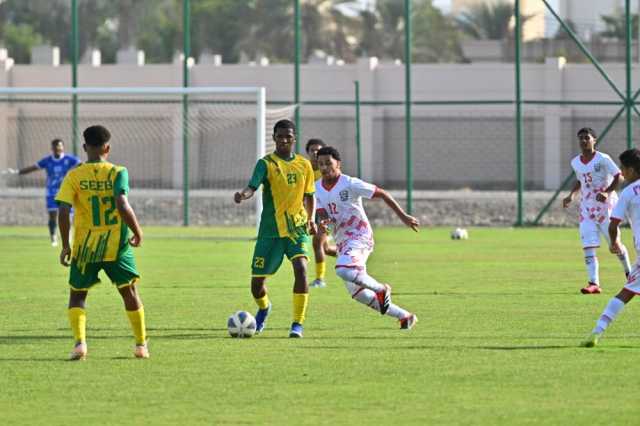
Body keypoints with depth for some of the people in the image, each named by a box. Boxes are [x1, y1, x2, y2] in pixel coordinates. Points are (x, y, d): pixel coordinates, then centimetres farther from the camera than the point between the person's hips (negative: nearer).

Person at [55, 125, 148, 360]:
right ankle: (141, 345, 19)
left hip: (84, 246, 0)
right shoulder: (117, 173, -6)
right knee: (130, 293, 15)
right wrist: (137, 232, -8)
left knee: (77, 295, 12)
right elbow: (122, 205, -21)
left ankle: (80, 342, -9)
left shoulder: (74, 176, -4)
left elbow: (63, 211, -11)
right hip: (116, 244, 0)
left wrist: (66, 246, -3)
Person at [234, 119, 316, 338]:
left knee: (301, 268, -24)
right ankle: (264, 308, 39)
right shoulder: (266, 163, -6)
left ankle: (298, 324, -16)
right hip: (270, 230, -1)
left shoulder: (304, 165, 6)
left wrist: (311, 219, 9)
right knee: (257, 281, 2)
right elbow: (253, 186, -23)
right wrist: (243, 195, -44)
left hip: (297, 228, 1)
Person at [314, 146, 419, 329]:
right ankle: (405, 316, 18)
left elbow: (383, 194, -8)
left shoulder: (350, 184, -12)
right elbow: (323, 215, 2)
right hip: (342, 242, 8)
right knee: (357, 293, 7)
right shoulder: (317, 188, 6)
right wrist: (324, 223, -23)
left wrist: (403, 216, -9)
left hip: (360, 236, -8)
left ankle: (381, 289, -9)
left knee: (343, 270, -33)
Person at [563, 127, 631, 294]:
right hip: (586, 208, 5)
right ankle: (594, 283, -12)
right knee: (588, 246, -9)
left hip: (605, 205, -5)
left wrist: (607, 192, -24)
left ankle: (629, 272, 30)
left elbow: (619, 177, -12)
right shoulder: (575, 162, 6)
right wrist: (571, 195, 8)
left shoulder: (603, 159, -12)